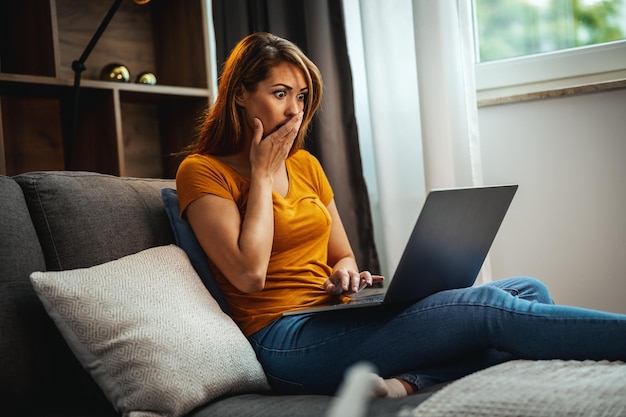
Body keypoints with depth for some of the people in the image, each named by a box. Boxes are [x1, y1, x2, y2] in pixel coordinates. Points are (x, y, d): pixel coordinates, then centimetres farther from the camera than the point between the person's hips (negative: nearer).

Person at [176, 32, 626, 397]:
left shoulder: (305, 165, 18)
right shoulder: (202, 171, -2)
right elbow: (249, 275, -14)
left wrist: (346, 275, -1)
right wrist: (263, 174, -6)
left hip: (336, 318, 8)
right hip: (288, 340, -7)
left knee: (529, 290, -11)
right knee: (487, 306, -24)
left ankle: (408, 380, -33)